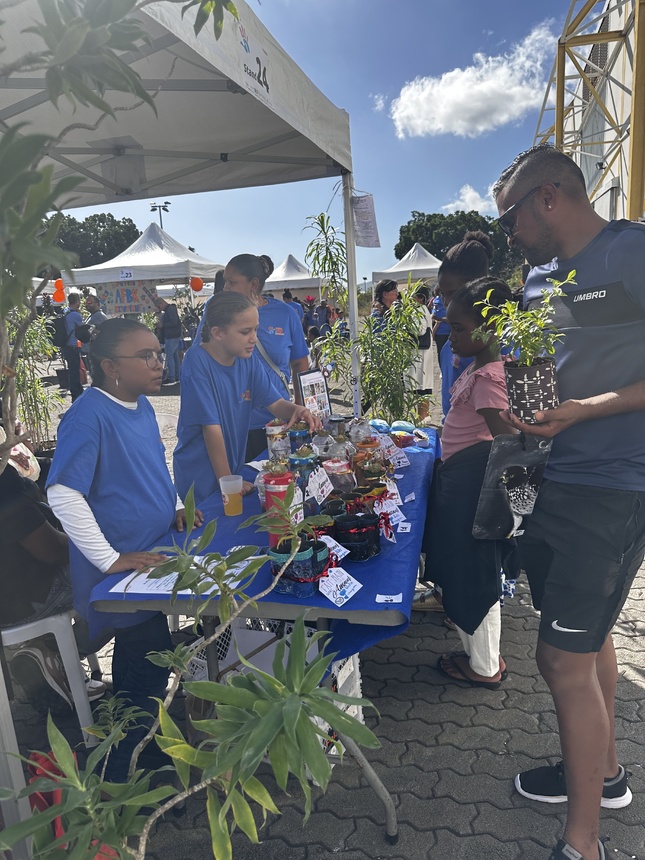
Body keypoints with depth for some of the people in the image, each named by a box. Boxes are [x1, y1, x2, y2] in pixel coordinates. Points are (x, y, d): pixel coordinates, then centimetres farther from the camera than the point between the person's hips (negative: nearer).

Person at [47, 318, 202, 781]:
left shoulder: (141, 405, 6)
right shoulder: (89, 416, -22)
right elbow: (62, 493, -27)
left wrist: (174, 505, 8)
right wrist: (109, 559, -25)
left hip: (152, 558, 8)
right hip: (121, 569, -8)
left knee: (147, 661, 22)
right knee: (147, 669, 4)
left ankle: (141, 739, 44)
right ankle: (126, 770, 26)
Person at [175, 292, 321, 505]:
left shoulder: (249, 359, -4)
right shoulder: (197, 362, -23)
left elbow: (274, 402, -1)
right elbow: (211, 426, -23)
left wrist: (297, 410, -24)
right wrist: (226, 481, -21)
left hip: (234, 465, 6)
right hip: (200, 476, -6)